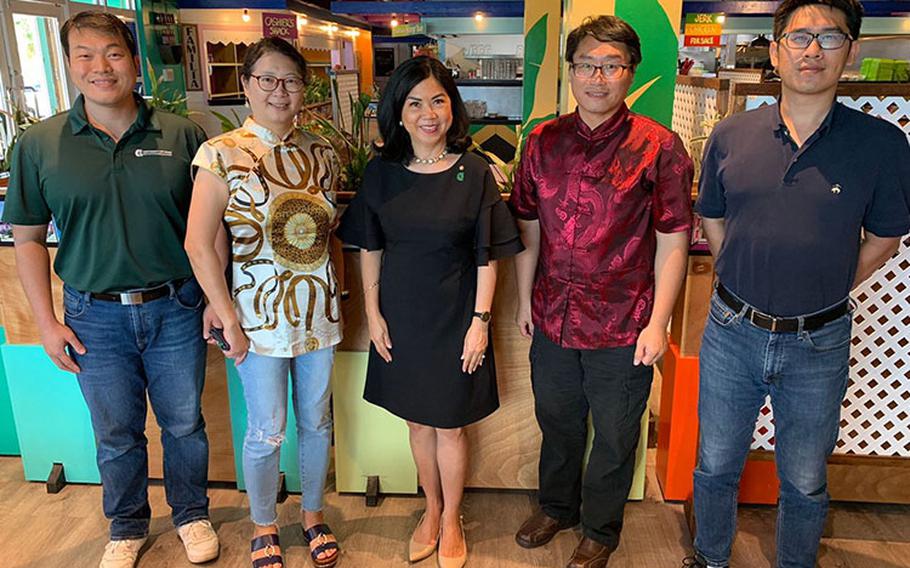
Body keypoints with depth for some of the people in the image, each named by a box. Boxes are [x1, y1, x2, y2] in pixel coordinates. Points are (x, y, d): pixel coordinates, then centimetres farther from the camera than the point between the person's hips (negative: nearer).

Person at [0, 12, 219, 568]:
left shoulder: (182, 135, -4)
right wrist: (47, 322, -1)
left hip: (176, 308, 0)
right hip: (95, 317, 1)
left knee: (184, 423, 14)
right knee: (116, 434, 16)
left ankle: (192, 514, 39)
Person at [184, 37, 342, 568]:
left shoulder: (321, 153, 3)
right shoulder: (221, 154, -9)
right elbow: (201, 243, -10)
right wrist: (228, 315, -11)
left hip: (319, 308, 4)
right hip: (259, 313, -3)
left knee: (316, 421, 15)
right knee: (267, 431, 8)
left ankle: (313, 513, 38)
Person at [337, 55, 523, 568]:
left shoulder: (474, 172, -8)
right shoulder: (382, 172, -2)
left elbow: (487, 256, -6)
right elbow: (370, 248, 3)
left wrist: (480, 320, -9)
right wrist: (373, 313, -1)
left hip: (455, 318, -2)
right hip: (400, 316, 3)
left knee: (450, 425, 9)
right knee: (418, 421, 16)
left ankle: (452, 520, 33)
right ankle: (432, 509, 39)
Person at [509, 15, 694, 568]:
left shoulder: (659, 147, -10)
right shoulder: (543, 141, 1)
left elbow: (673, 241, -9)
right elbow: (529, 227, 8)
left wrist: (658, 322, -11)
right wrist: (524, 299, 9)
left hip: (623, 326, -3)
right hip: (553, 318, 4)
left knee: (615, 437, 15)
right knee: (558, 423, 23)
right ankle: (557, 507, 49)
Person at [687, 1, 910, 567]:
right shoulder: (730, 136, -3)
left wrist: (821, 294, 3)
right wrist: (745, 284, 9)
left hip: (819, 344, -1)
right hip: (732, 331, 2)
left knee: (805, 482, 17)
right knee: (716, 466, 17)